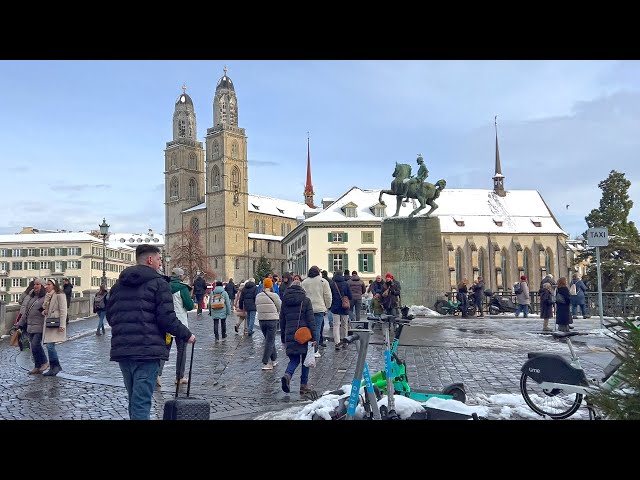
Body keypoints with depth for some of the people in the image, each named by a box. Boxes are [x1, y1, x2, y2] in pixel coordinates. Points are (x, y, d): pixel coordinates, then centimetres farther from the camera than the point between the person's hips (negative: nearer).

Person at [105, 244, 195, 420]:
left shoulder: (118, 285, 15)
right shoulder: (158, 283, -6)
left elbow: (110, 316, 17)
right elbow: (167, 318, -14)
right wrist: (187, 335, -1)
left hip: (121, 350, 7)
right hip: (148, 351, -7)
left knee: (134, 399, 20)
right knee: (141, 401, -4)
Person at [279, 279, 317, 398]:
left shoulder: (285, 301, 9)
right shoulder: (305, 300, -3)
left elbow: (282, 321, 13)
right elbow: (311, 320, -8)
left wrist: (283, 338, 19)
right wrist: (313, 336, -5)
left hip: (290, 335, 3)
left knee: (294, 359, 11)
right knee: (305, 359, 10)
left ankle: (287, 375, -18)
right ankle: (304, 385, 12)